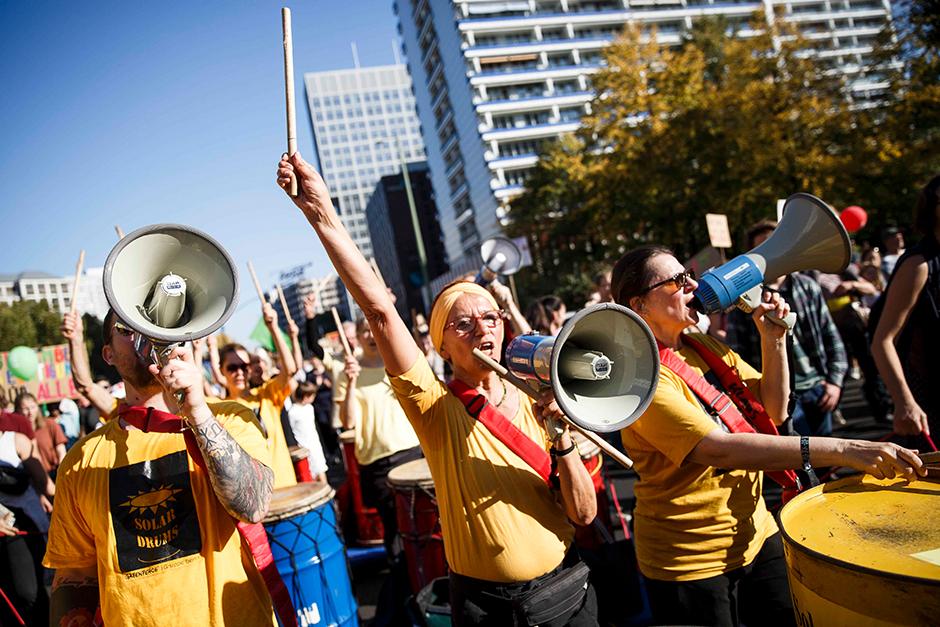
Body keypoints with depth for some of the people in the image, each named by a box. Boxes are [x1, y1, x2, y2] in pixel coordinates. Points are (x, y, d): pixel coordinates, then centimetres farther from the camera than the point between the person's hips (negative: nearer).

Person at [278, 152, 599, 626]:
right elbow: (379, 309, -25)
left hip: (565, 588, 3)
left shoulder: (534, 406, -3)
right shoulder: (436, 407, -12)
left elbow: (584, 513, -5)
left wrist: (562, 440, -20)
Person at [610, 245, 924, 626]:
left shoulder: (705, 347, 3)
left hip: (755, 534, 7)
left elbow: (774, 409, 5)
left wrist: (773, 339, -8)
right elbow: (719, 449, -33)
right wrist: (840, 450, -36)